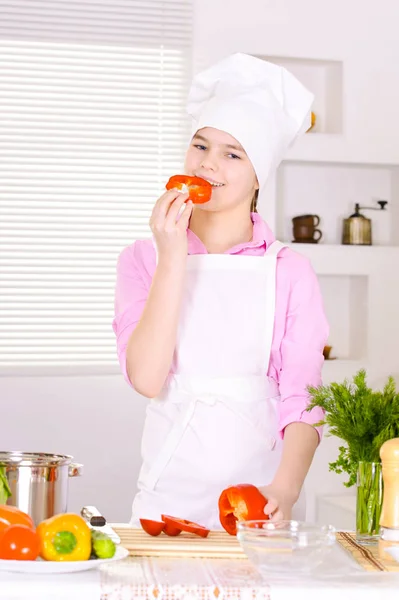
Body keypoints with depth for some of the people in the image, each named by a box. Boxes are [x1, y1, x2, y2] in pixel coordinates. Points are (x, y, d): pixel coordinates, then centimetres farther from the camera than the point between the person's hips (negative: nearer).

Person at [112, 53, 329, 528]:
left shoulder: (289, 271, 2)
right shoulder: (144, 259, 5)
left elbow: (302, 401, -1)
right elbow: (146, 378, -9)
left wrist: (285, 488, -17)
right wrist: (173, 258, -11)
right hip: (169, 495, 1)